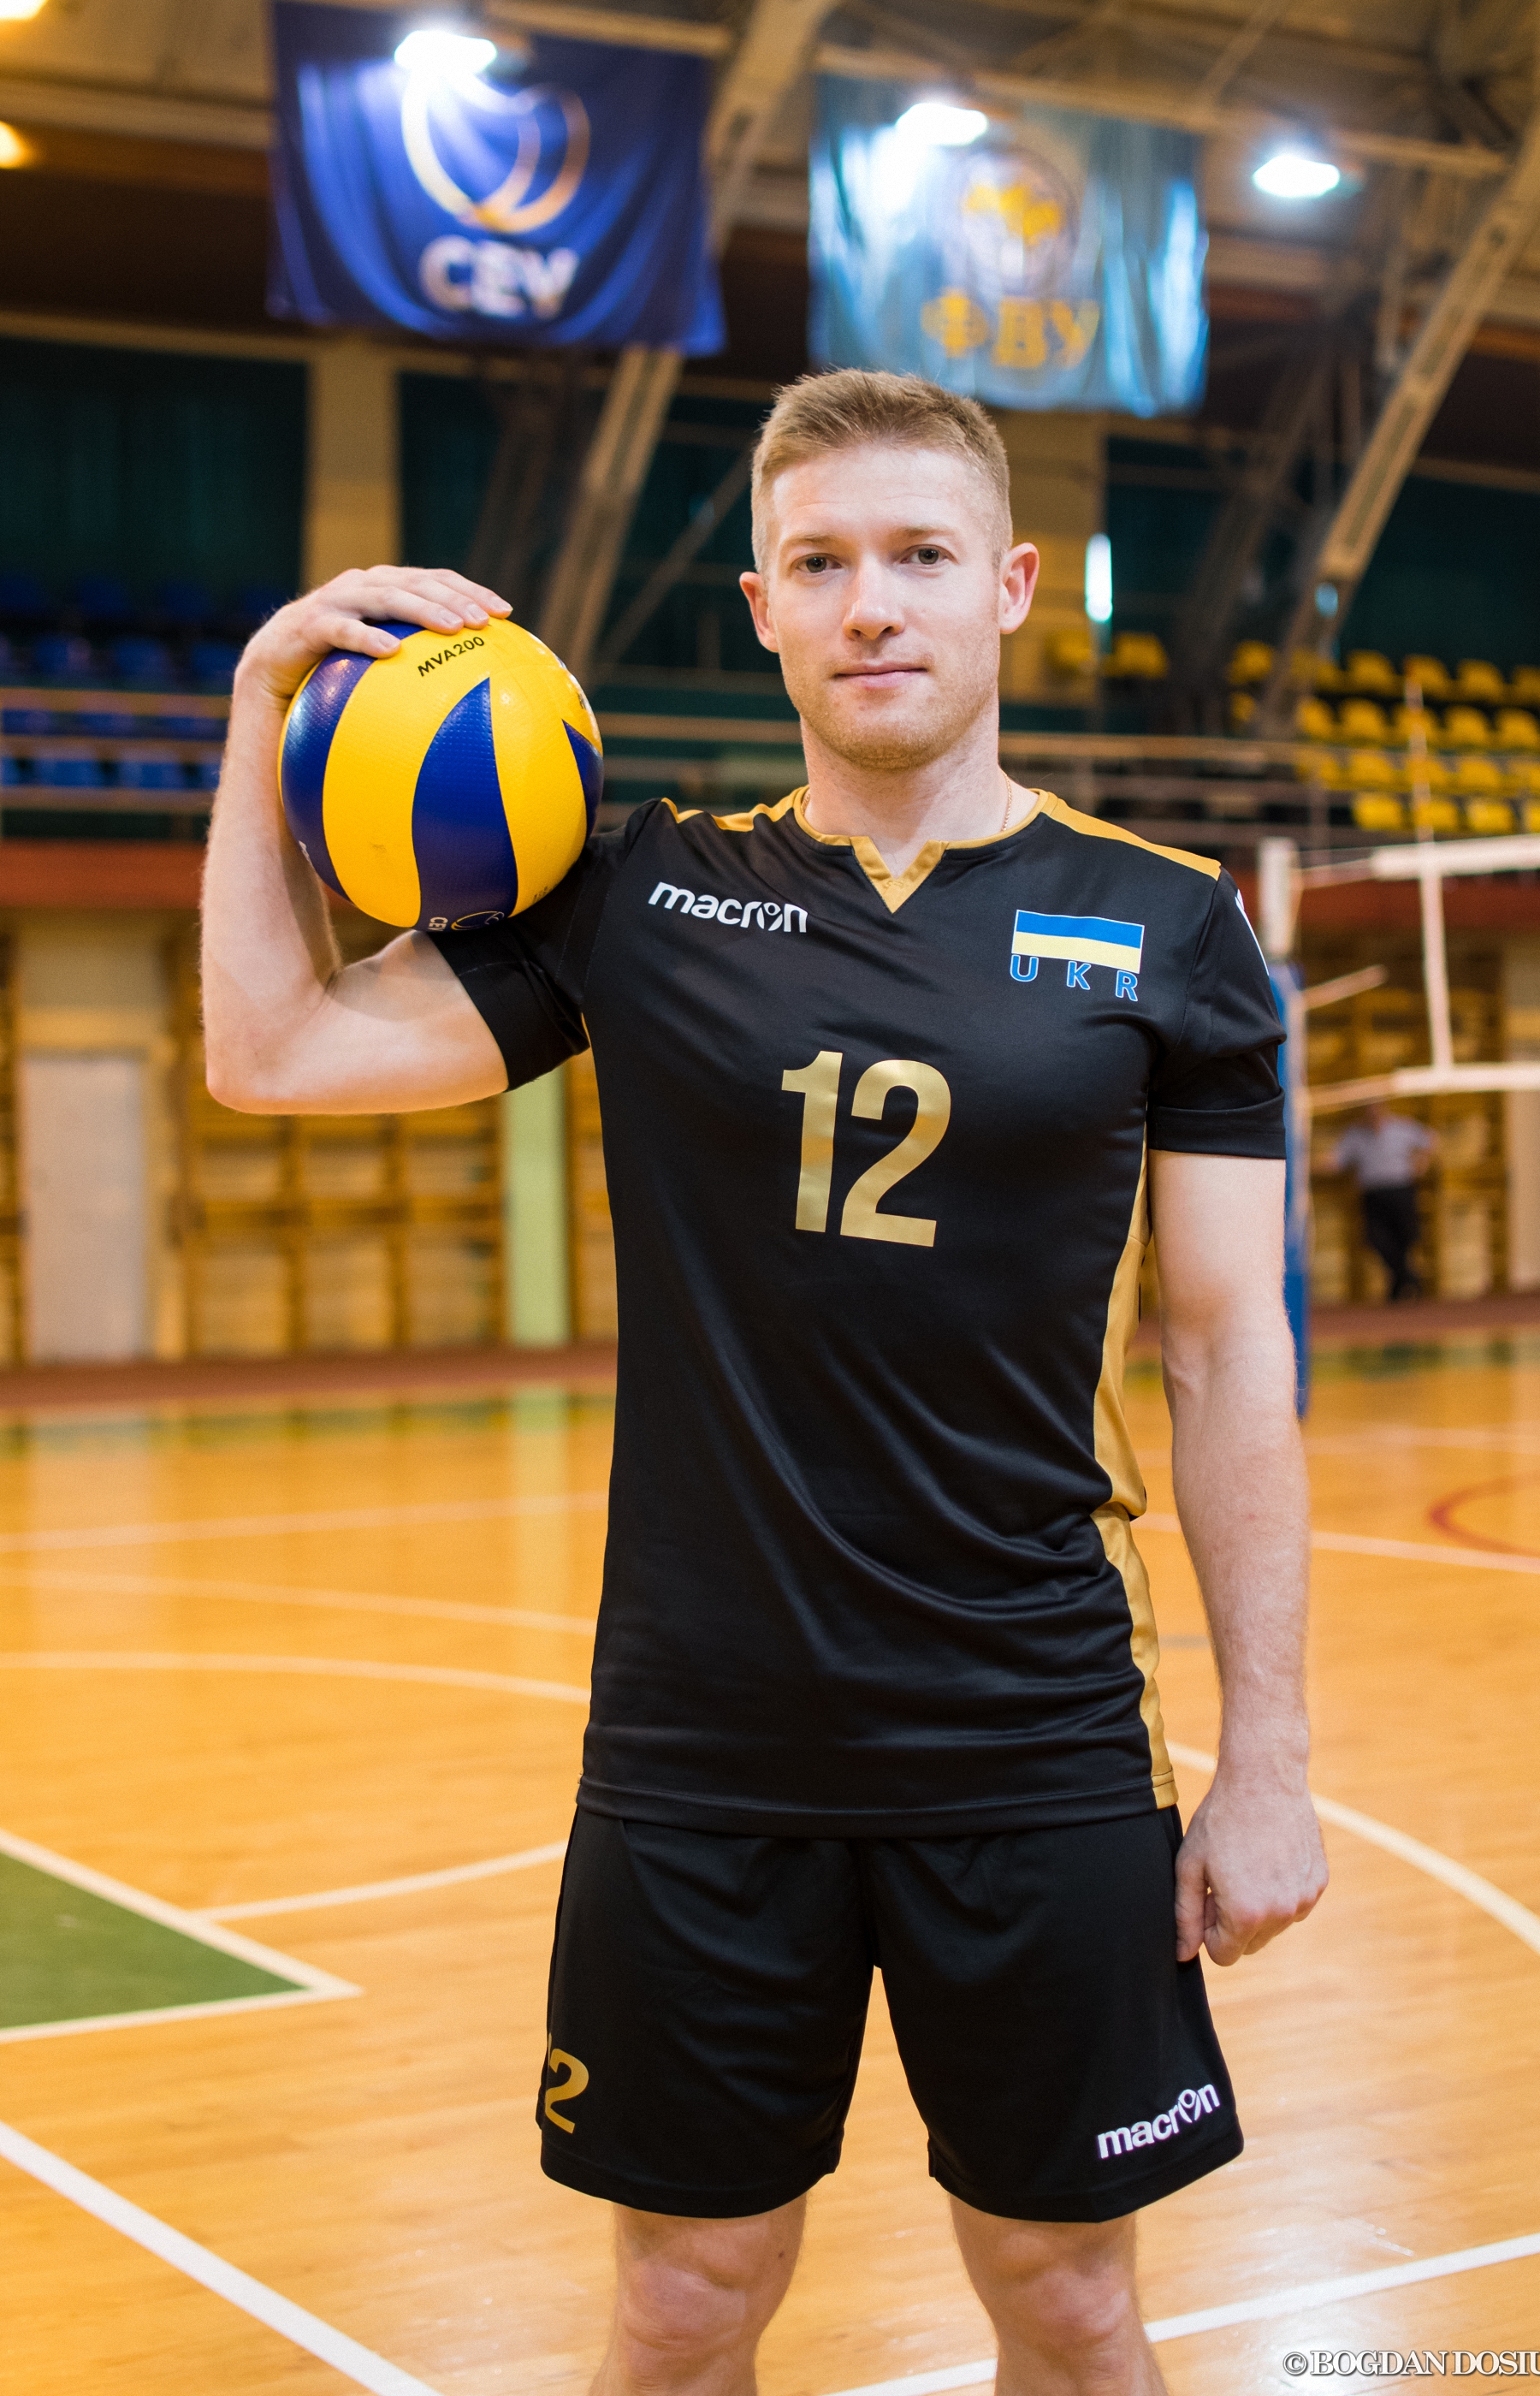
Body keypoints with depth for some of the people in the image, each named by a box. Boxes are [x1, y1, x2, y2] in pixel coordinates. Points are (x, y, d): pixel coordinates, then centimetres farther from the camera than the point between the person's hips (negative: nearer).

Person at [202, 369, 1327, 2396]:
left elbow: (1231, 1353, 0)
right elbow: (271, 1052, 3)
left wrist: (1267, 1758, -3)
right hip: (700, 1752, 1)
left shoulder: (1166, 929, -1)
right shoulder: (646, 900, 3)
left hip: (1037, 1755, 0)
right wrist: (269, 703, -3)